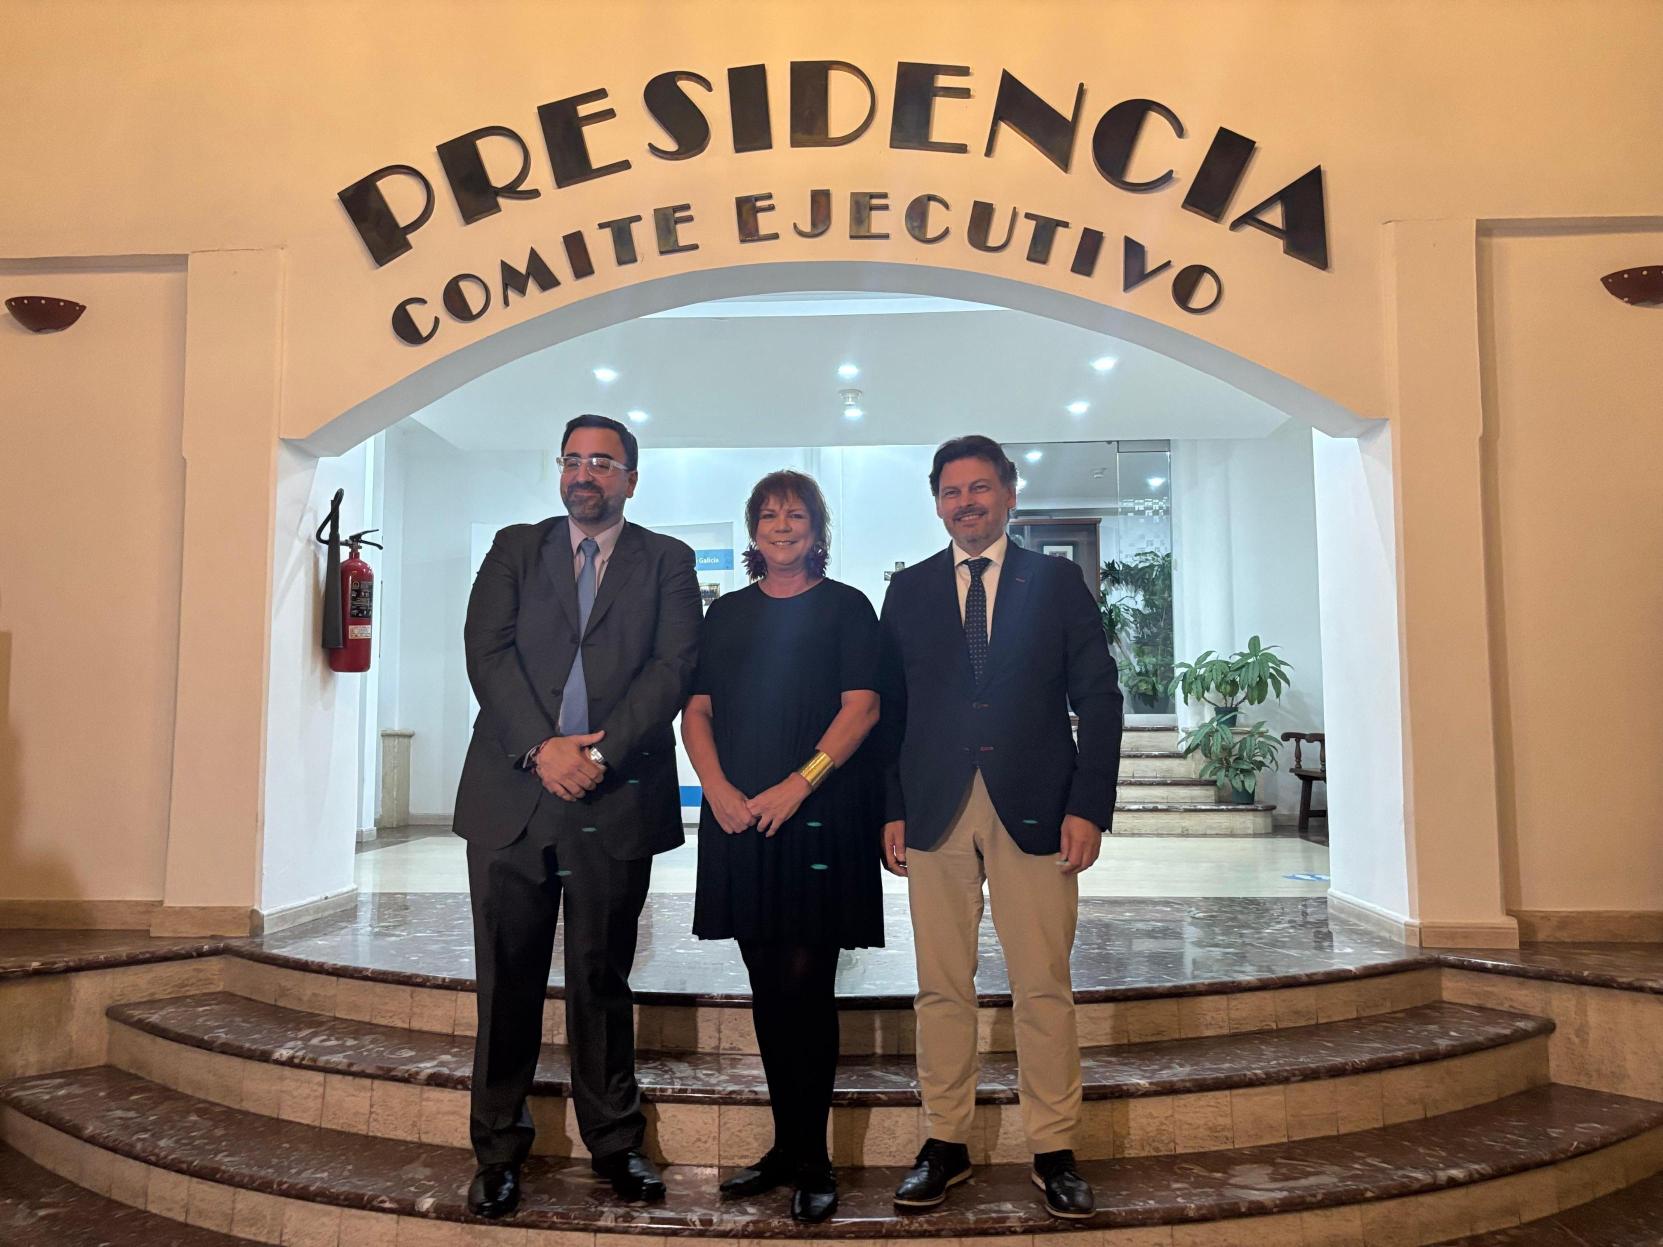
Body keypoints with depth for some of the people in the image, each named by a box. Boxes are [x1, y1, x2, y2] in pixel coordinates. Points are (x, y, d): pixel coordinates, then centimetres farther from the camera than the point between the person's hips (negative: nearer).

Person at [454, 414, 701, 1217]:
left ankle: (614, 1143, 22)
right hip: (513, 791, 1)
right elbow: (486, 650, 0)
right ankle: (498, 1151, 20)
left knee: (602, 979, 8)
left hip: (616, 799, -1)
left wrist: (601, 753, -14)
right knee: (507, 980, 7)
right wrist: (541, 748, -13)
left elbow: (675, 666, -3)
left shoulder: (665, 562, 9)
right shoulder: (515, 549, 13)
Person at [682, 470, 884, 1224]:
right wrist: (718, 789, -5)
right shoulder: (726, 614, 15)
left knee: (806, 984, -4)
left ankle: (810, 1162, 8)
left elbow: (861, 708, -6)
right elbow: (697, 710, 11)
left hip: (820, 817, -4)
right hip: (740, 817, 4)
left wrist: (798, 783, -16)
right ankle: (787, 1149, 22)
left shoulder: (845, 608, 3)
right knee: (767, 987, 10)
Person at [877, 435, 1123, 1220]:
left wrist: (1089, 805, -5)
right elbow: (890, 709, 10)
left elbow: (1098, 699, 3)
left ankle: (1054, 1150, 16)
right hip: (935, 812, 2)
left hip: (1034, 809, -1)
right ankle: (945, 1145, 19)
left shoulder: (1057, 582, 7)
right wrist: (891, 808, 2)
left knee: (1043, 988, 2)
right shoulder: (908, 592, 11)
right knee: (942, 989, 6)